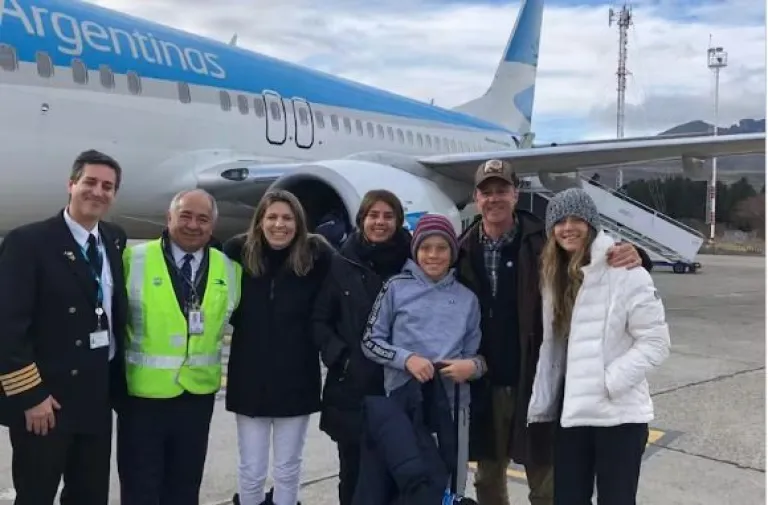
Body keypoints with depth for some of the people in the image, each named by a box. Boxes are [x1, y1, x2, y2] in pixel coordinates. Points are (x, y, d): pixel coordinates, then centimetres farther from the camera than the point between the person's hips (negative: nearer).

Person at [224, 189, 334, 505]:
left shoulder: (316, 256, -7)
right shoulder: (239, 253, -4)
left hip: (296, 378, 0)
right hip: (250, 377, 1)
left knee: (287, 470, 12)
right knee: (251, 472, 8)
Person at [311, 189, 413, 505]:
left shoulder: (412, 263, 0)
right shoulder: (342, 265, 2)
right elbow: (319, 319, 5)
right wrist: (337, 355, -8)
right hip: (350, 385, 1)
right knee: (352, 470, 12)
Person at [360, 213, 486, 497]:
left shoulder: (467, 298, 9)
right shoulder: (397, 288, 2)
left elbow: (474, 352, 13)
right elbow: (370, 342, 2)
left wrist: (473, 365, -10)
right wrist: (406, 359, -13)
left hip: (452, 403, 2)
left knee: (450, 483, 8)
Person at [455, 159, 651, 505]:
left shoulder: (542, 242, -8)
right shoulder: (465, 251, -1)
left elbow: (599, 254, -2)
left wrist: (628, 255, -24)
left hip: (534, 381, -2)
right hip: (484, 385, 3)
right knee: (488, 476, 20)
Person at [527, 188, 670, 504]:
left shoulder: (624, 271, -12)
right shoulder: (555, 276, 9)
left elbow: (655, 342, -13)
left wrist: (608, 382, -18)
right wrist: (541, 405, 9)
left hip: (619, 414, -5)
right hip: (571, 412, 6)